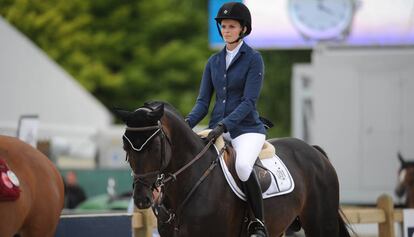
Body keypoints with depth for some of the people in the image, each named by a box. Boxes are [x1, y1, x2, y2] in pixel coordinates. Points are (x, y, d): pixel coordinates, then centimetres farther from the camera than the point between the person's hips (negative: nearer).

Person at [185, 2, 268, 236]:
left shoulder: (254, 59, -4)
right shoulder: (214, 62, 13)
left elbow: (248, 101, -13)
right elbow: (203, 101, 9)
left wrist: (224, 125, -26)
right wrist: (187, 124, -11)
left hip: (246, 128, -6)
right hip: (217, 129, 6)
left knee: (243, 165, -36)